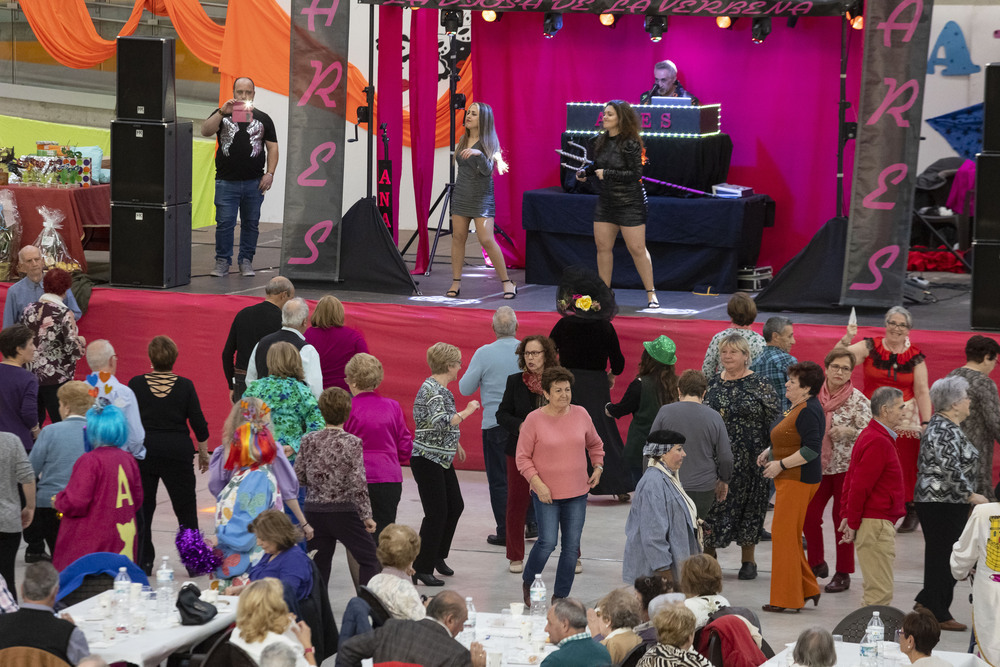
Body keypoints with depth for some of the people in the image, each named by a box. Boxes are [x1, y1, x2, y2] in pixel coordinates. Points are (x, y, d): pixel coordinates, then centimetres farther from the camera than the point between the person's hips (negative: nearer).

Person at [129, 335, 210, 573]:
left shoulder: (136, 384, -4)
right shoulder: (185, 386, -5)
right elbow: (199, 424, -2)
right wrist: (204, 453, 12)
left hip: (142, 449, 1)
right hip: (177, 451, -1)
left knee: (142, 508, 10)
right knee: (186, 508, 7)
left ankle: (142, 562, 9)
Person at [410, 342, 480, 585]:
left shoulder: (439, 388, 11)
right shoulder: (432, 390, -20)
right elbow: (441, 422, -32)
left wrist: (455, 444, 33)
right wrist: (466, 412, -21)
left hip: (442, 458, 10)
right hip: (427, 459, -10)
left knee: (455, 506, 15)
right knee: (436, 513, -8)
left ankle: (437, 556, 30)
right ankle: (421, 570, -3)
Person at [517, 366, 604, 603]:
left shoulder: (581, 415, 2)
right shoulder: (534, 419, -9)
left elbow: (595, 444, 20)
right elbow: (523, 457, -5)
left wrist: (598, 467, 6)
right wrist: (538, 483, -14)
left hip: (577, 494, 4)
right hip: (546, 494, -4)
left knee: (572, 546, 5)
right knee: (548, 542, -10)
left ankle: (560, 597, 16)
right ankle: (528, 582, 18)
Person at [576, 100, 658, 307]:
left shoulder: (630, 144, -16)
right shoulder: (600, 141, 6)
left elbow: (635, 174, -18)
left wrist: (606, 173, -18)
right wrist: (585, 172, 1)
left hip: (630, 204, -7)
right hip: (606, 202, 7)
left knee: (637, 249, -4)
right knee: (602, 246, 6)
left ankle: (651, 293, 5)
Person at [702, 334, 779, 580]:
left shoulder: (759, 385, -3)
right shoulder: (711, 383, 8)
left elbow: (773, 421, -4)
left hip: (748, 458, -3)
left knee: (747, 503, 3)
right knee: (710, 502, 2)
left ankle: (748, 560, 15)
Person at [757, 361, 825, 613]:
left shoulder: (809, 411, -19)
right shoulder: (797, 406, 13)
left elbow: (812, 449, -25)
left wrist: (781, 464, -20)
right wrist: (770, 452, 14)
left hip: (799, 481, -11)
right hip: (789, 480, 11)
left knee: (784, 535, -6)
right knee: (790, 536, 15)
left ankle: (786, 599, -1)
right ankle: (808, 589, 22)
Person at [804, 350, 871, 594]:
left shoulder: (857, 400, -6)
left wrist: (848, 431, -24)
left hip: (846, 466, -4)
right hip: (818, 464, 4)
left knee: (842, 518, 0)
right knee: (809, 515, -1)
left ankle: (843, 573, 11)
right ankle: (816, 563, 20)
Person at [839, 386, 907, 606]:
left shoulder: (870, 436, 16)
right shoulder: (878, 442, -17)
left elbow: (852, 480, 19)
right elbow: (859, 486, -20)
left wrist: (847, 515, 16)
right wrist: (852, 522, -14)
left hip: (877, 522, 11)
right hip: (876, 523, -11)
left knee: (876, 590, 13)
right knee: (880, 595, -9)